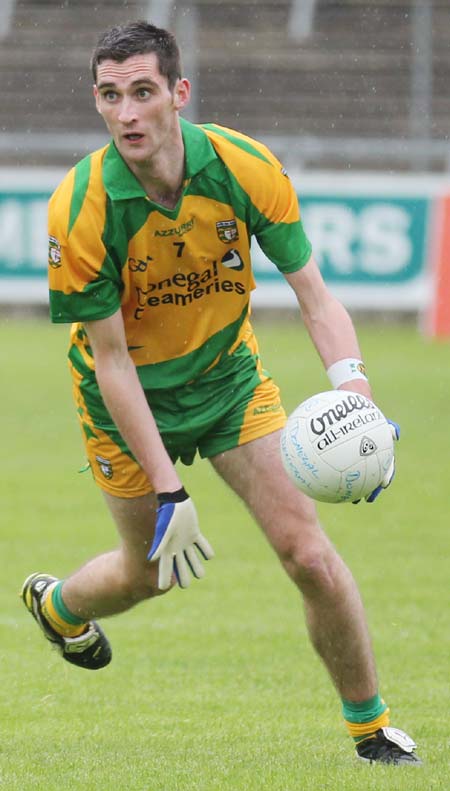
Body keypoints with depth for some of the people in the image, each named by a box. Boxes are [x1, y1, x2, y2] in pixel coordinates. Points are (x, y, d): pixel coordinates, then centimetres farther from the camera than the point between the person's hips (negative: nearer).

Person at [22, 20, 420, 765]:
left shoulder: (247, 169, -22)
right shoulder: (80, 208, -28)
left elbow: (314, 293, -15)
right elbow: (111, 358, -22)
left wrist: (351, 384, -36)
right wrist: (168, 492, -24)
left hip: (227, 372, 2)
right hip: (129, 395, -2)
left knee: (307, 551, -9)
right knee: (149, 573, 13)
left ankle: (371, 728, 9)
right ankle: (57, 605, 50)